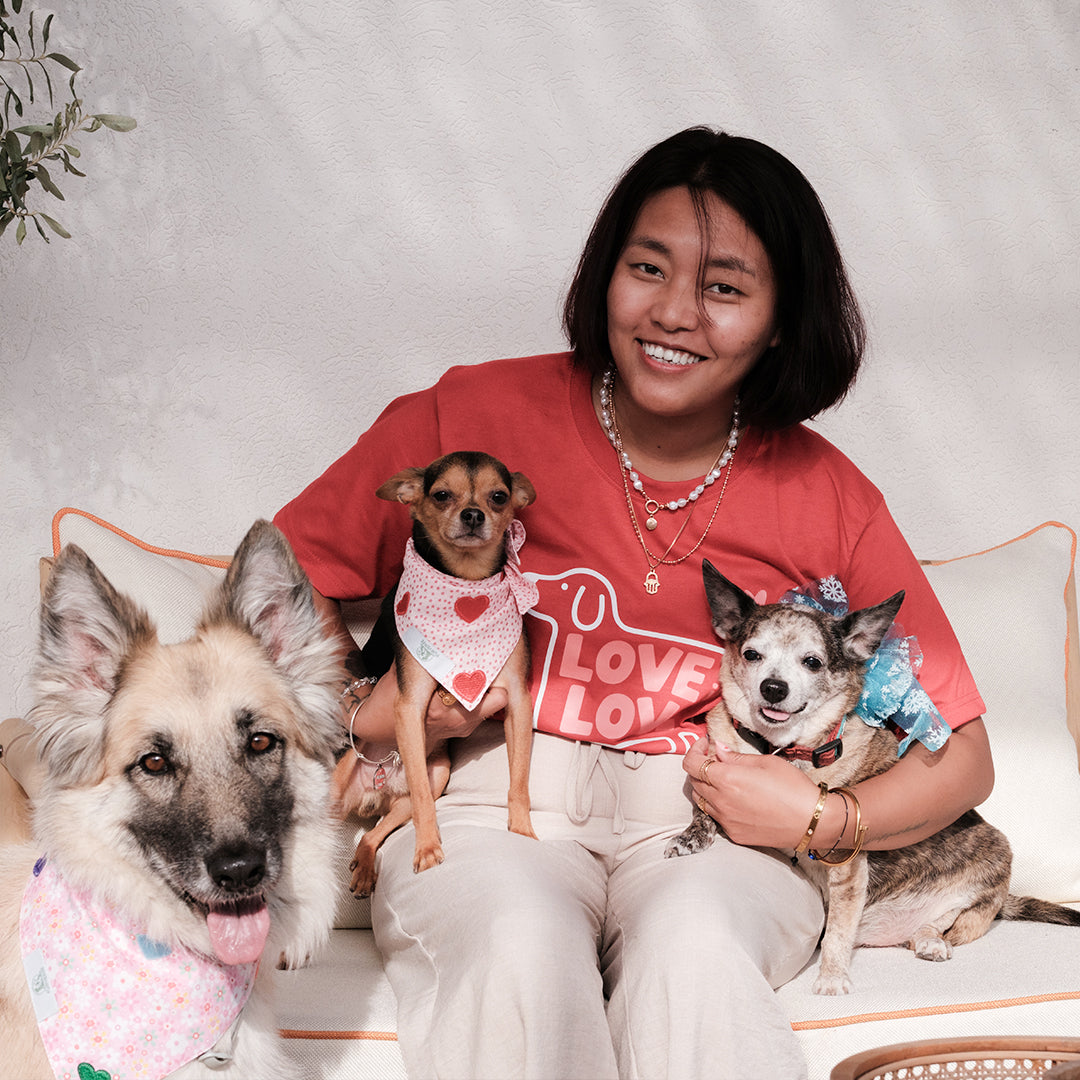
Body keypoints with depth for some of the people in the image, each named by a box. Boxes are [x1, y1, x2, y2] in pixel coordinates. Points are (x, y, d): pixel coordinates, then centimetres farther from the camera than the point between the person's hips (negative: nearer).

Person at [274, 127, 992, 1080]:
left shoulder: (828, 500, 1)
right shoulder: (475, 416, -2)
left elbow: (961, 758, 8)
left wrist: (824, 820, -10)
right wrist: (364, 712, -8)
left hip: (715, 831, 0)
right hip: (494, 804, 0)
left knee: (692, 953, -35)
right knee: (521, 948, -34)